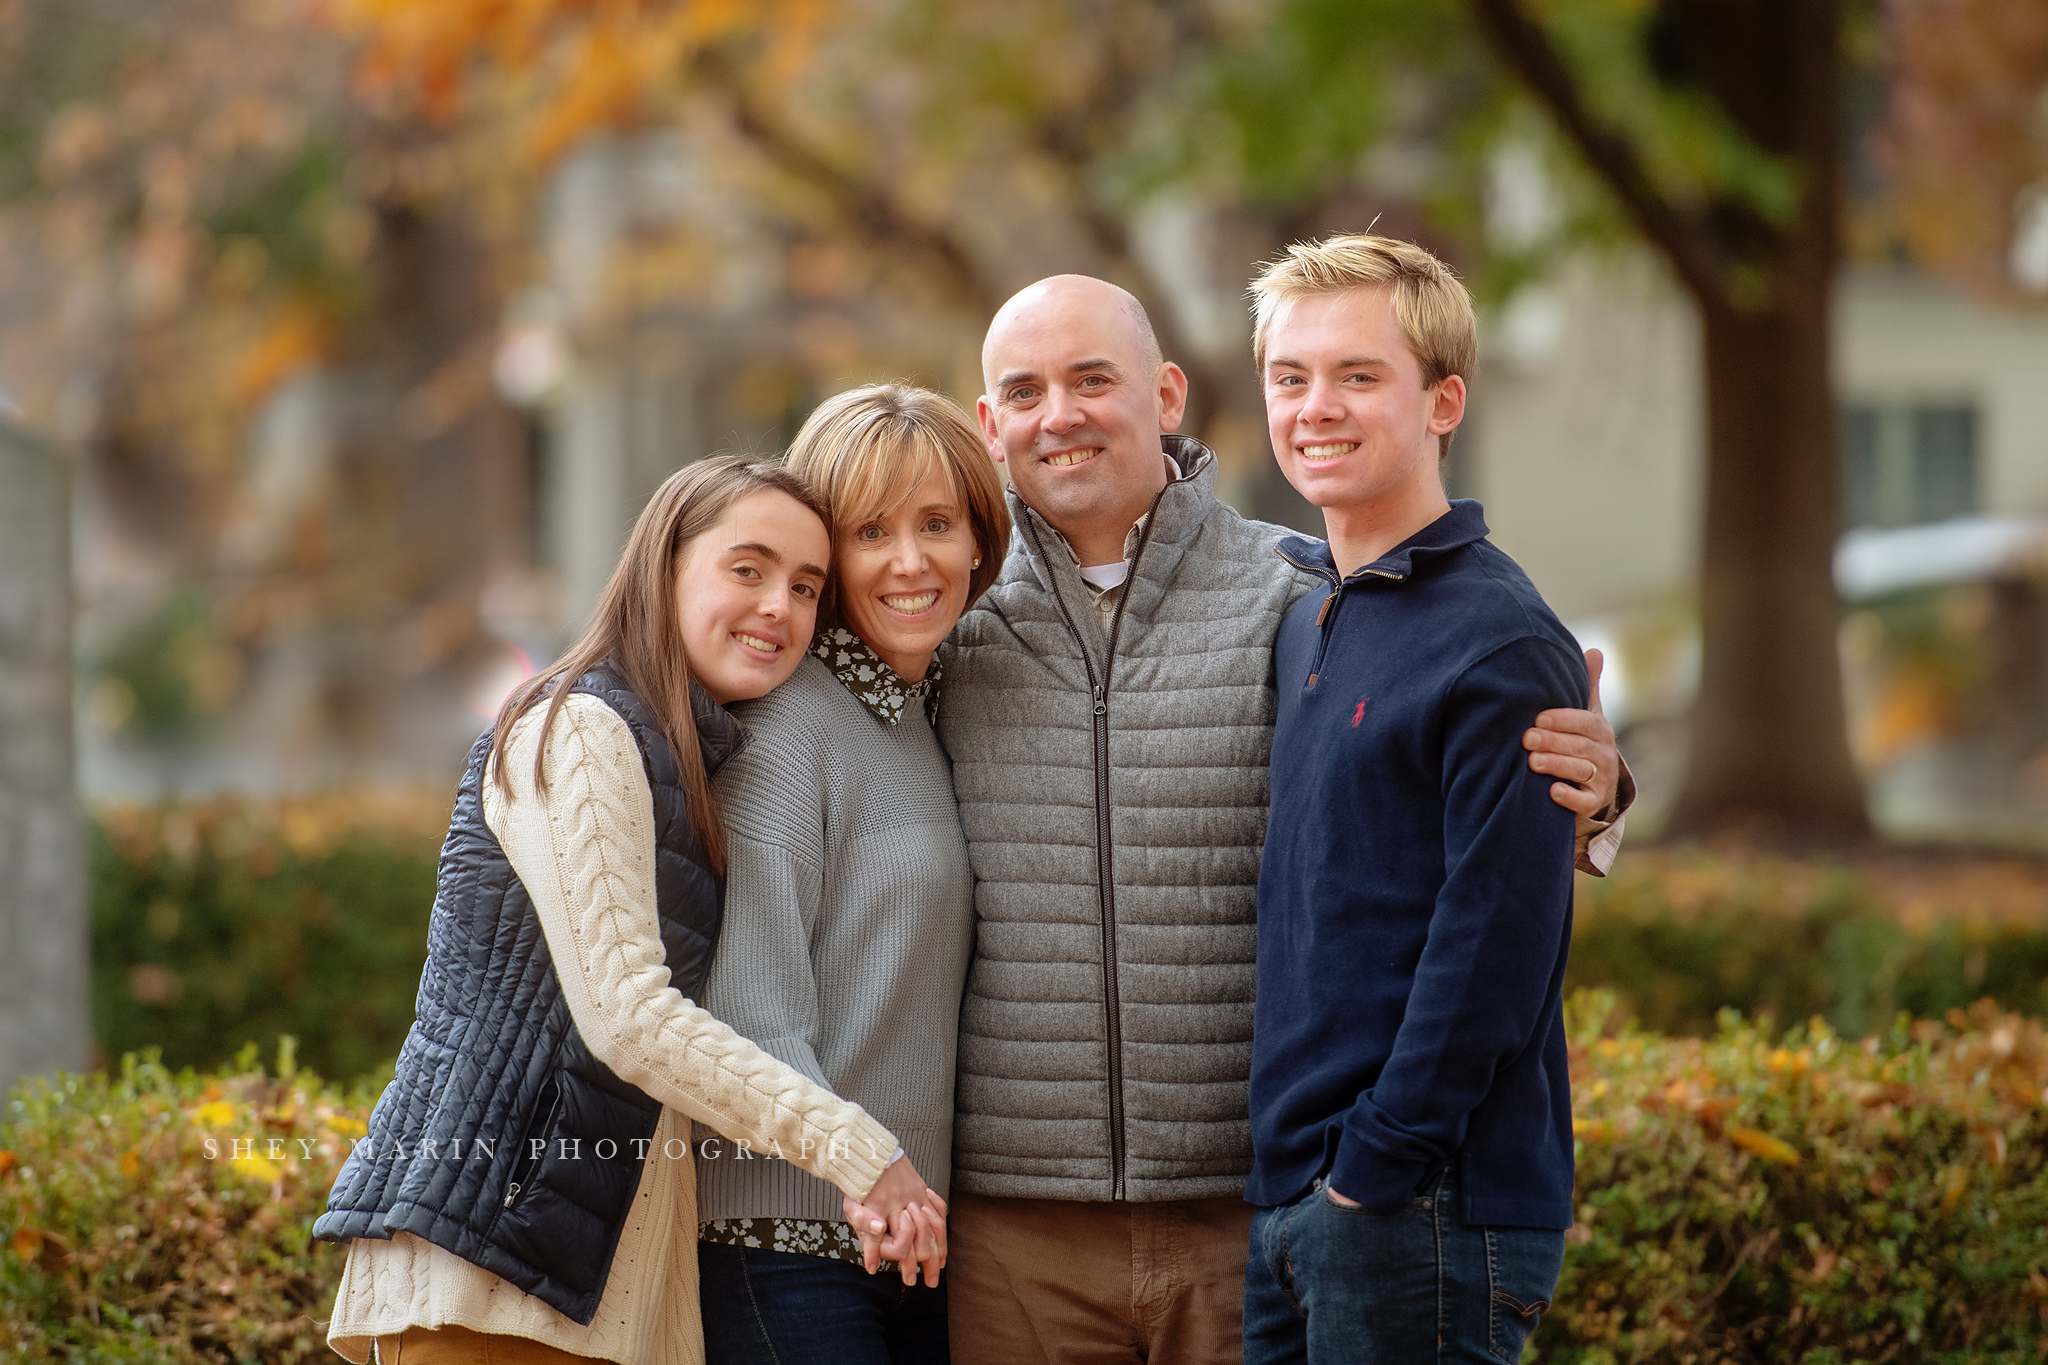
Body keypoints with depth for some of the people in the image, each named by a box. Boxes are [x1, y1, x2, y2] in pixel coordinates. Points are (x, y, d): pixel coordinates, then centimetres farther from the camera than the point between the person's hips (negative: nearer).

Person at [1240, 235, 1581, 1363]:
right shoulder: (1301, 622, 14)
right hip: (1283, 1203, 8)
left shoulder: (1501, 646, -11)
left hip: (1427, 1214, -8)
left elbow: (1496, 944, -16)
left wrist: (1377, 1165, -16)